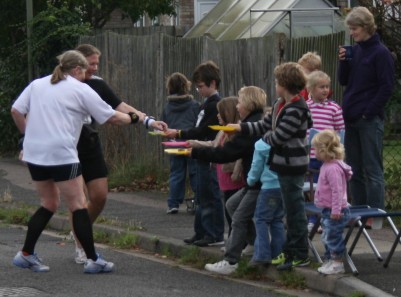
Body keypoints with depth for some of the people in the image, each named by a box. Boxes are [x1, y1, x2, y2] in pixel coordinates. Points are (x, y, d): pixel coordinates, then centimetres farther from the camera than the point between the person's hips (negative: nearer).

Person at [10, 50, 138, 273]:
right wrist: (133, 119, 19)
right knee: (79, 206, 0)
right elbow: (111, 117, 3)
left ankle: (26, 254, 16)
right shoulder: (81, 90, -1)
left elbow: (16, 111, 9)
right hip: (61, 155, -6)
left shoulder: (37, 85, 14)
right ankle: (93, 260, 1)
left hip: (34, 154, 6)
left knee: (49, 204, 18)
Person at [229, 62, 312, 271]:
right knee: (291, 209, 16)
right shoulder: (280, 105, 10)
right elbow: (265, 125, 17)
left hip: (292, 166, -10)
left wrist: (265, 136, -2)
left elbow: (276, 138, -22)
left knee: (295, 209, -3)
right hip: (283, 165, 10)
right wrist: (240, 128, 10)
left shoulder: (296, 110, -21)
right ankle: (290, 251, 26)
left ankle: (301, 256, 4)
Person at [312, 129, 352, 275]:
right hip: (328, 210, 11)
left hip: (335, 212, -11)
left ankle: (337, 263, 5)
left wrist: (336, 210, -24)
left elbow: (337, 191, -25)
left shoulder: (333, 168, -23)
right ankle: (329, 261, 29)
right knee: (327, 238, 18)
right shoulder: (327, 166, 11)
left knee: (333, 237, -3)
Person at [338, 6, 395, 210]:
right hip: (351, 118, 7)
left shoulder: (381, 53, -8)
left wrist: (369, 112, -13)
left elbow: (387, 87, -11)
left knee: (372, 170, -5)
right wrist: (343, 61, -3)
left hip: (369, 120, -7)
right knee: (355, 170, 11)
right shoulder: (354, 51, 10)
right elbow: (343, 81, 14)